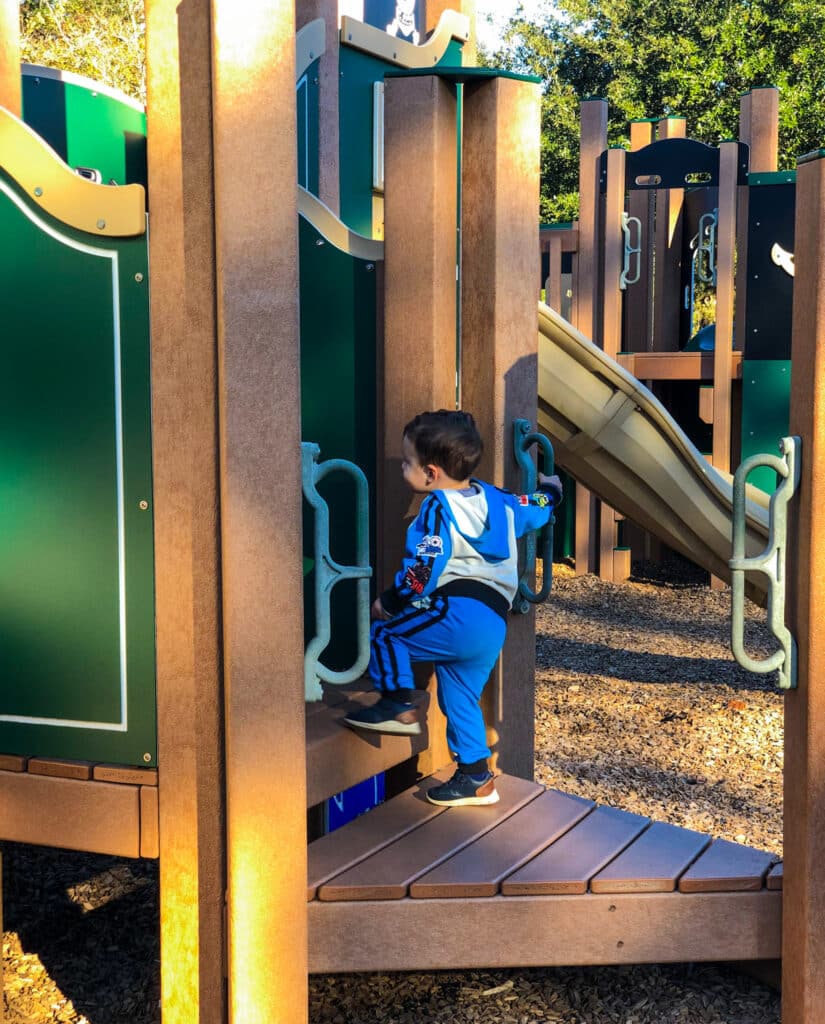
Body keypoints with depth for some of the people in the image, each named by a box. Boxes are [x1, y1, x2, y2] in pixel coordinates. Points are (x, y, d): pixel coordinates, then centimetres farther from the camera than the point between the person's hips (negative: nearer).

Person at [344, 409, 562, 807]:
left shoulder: (438, 509, -7)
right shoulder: (491, 498, 15)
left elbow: (422, 572, -15)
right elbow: (535, 510, 30)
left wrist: (388, 602, -2)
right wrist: (550, 490, 51)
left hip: (459, 615, -9)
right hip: (494, 626, 9)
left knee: (384, 632, 4)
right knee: (460, 698, 19)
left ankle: (399, 705, 0)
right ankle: (476, 777, 22)